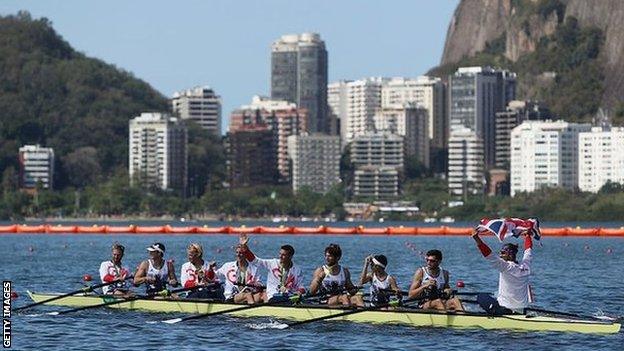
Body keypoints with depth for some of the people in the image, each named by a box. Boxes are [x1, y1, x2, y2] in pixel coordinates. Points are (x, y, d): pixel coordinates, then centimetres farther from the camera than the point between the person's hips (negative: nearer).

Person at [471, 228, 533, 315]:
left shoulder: (507, 267, -17)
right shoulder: (525, 266, 2)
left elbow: (490, 256, -27)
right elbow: (529, 250, 22)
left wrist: (477, 239, -33)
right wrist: (527, 235, 40)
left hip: (506, 310, -7)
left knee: (481, 297, 13)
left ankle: (495, 311, 1)